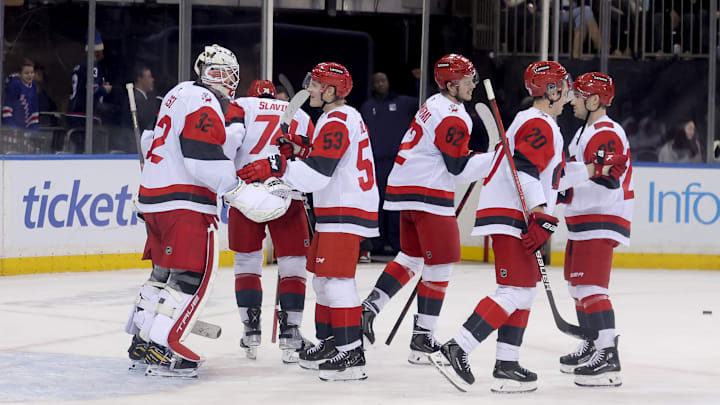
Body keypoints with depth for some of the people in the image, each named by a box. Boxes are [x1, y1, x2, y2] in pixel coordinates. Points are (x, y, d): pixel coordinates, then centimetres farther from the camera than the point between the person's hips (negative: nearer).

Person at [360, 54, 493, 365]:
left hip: (406, 188, 10)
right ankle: (422, 338, -3)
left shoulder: (434, 104, 15)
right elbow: (459, 168, -17)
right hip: (428, 194, -10)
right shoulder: (452, 118, -16)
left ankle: (369, 308, 13)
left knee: (411, 256, 21)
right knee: (440, 265, -4)